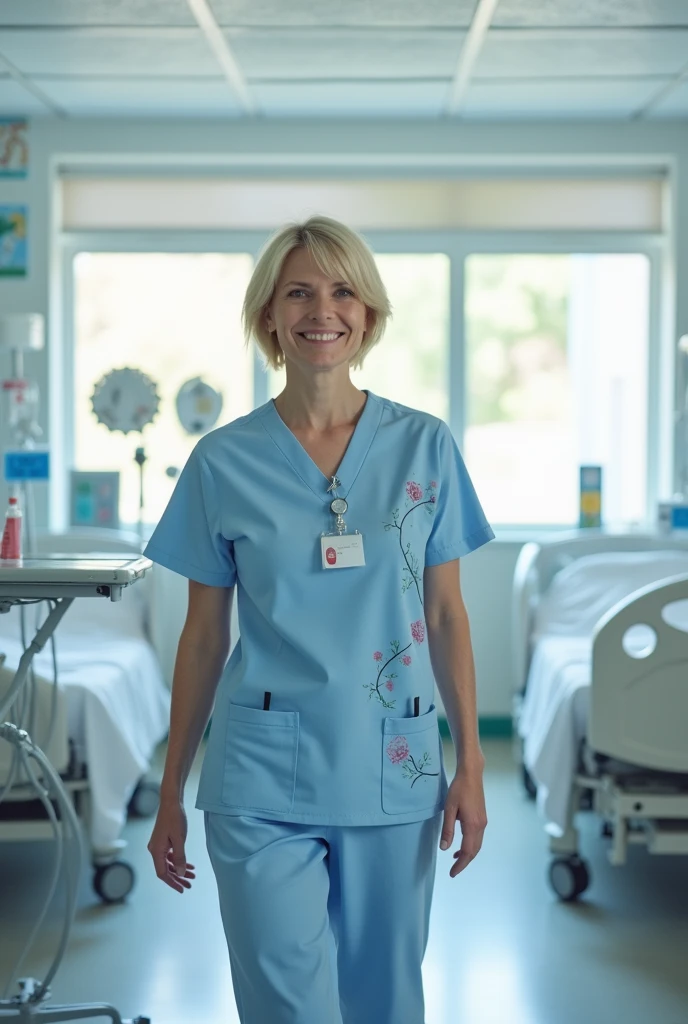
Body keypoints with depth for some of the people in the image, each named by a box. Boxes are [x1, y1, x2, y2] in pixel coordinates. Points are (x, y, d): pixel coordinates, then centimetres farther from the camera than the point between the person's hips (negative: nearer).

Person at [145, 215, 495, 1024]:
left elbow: (446, 616, 6)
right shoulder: (224, 460, 0)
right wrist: (171, 794, 5)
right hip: (264, 780, -1)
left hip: (394, 770, 2)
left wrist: (470, 761, 0)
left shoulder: (425, 447, 2)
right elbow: (204, 635, 4)